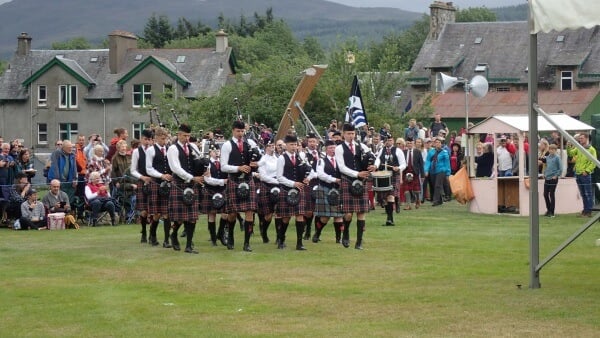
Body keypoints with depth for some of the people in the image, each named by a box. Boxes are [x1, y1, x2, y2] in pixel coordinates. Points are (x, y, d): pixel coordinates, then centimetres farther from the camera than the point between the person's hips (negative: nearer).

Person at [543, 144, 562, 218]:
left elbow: (560, 168, -11)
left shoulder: (557, 158, -10)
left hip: (553, 178, -6)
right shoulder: (547, 157, 9)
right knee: (545, 194, 8)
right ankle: (548, 209, 23)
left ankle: (551, 212, 7)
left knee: (552, 195, -1)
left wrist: (556, 175, -12)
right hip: (547, 178, 6)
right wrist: (545, 173, 12)